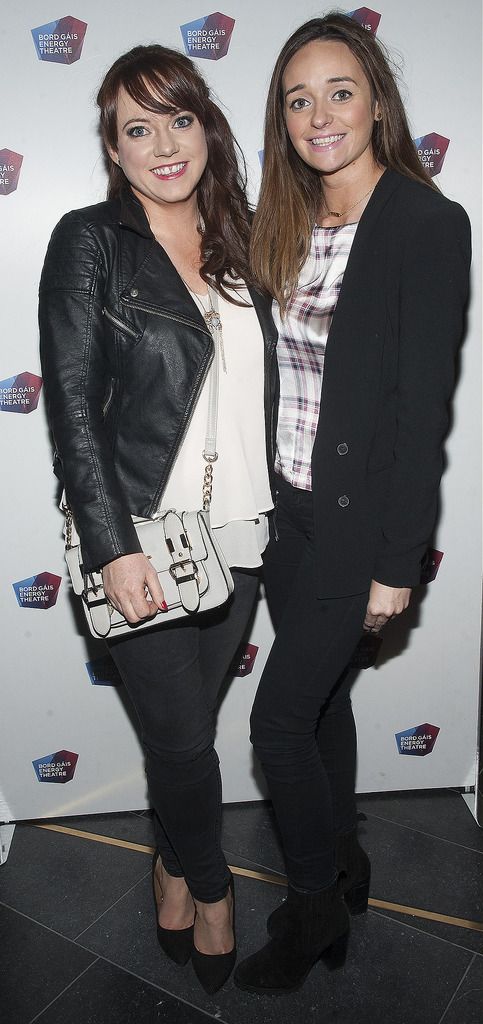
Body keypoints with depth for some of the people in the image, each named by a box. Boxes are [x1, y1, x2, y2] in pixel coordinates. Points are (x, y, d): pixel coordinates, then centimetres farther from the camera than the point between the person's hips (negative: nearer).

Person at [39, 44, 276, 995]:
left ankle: (173, 864, 42)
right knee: (183, 737, 6)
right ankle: (209, 885, 35)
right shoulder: (90, 241, -5)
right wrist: (114, 548, -16)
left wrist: (278, 519, 10)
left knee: (186, 722, 16)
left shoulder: (236, 243, 11)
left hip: (239, 537, 5)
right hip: (143, 541, -4)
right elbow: (73, 406, -10)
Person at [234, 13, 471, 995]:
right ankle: (344, 867, 42)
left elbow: (424, 403, -16)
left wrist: (396, 561, -16)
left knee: (279, 719, 0)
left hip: (358, 513, -7)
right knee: (321, 696, 19)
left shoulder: (429, 225, -12)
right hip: (288, 506, 7)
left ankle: (316, 908, 27)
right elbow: (276, 371, 10)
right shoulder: (289, 223, 8)